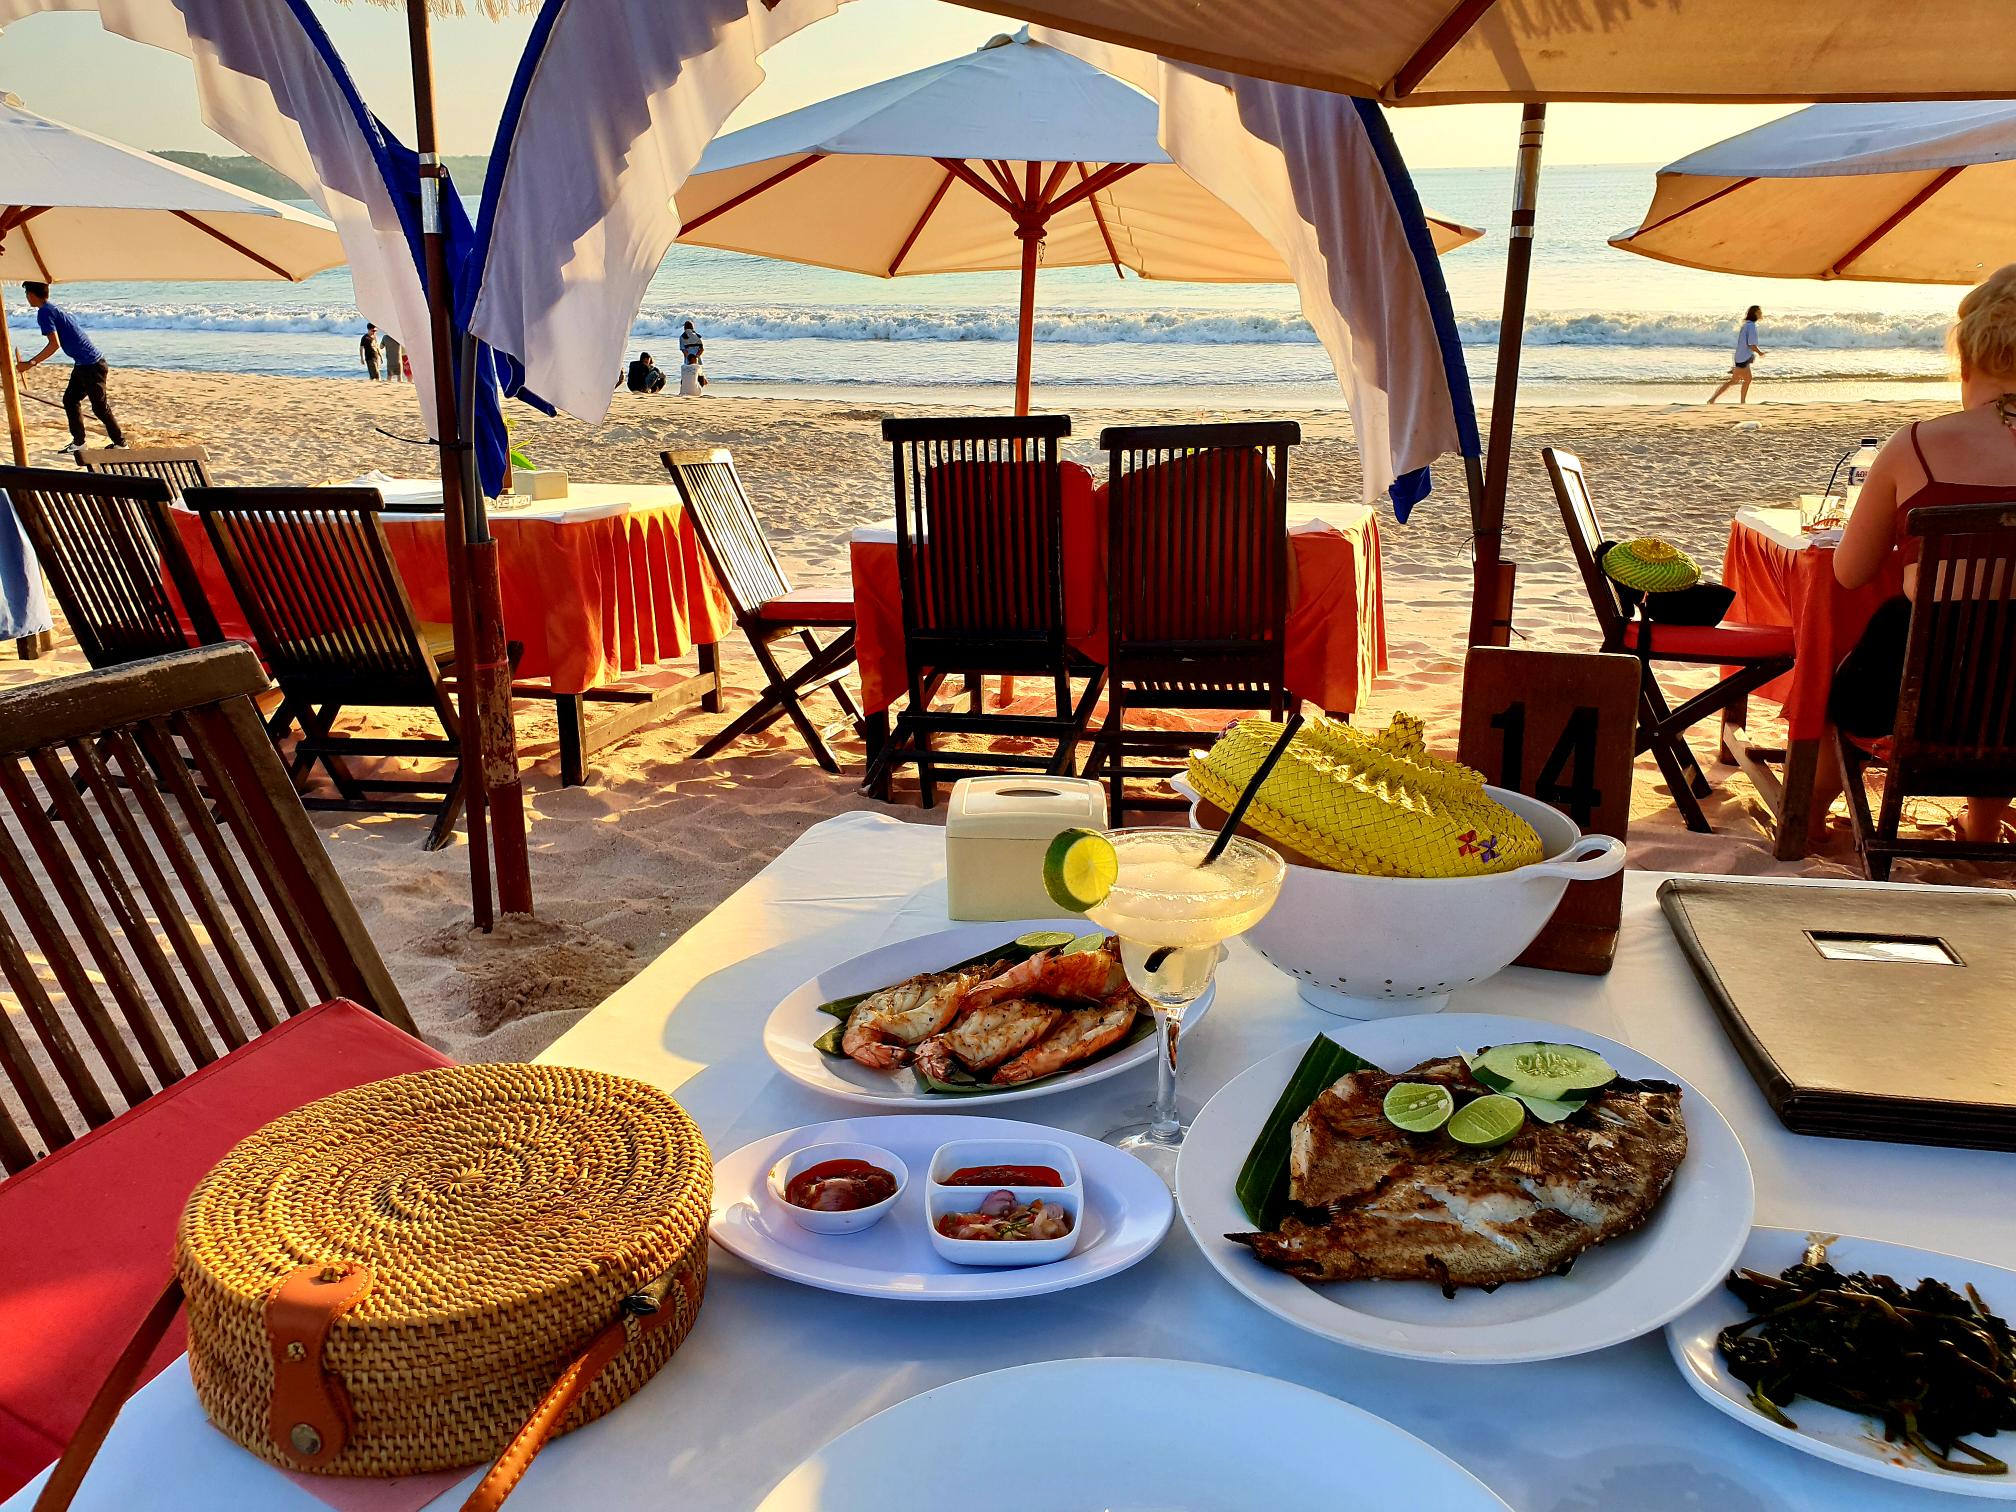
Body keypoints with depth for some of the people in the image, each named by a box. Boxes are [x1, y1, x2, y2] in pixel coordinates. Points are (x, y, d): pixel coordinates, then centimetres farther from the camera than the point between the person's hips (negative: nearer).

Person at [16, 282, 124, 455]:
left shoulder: (44, 313, -13)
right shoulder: (53, 309, 17)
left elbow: (54, 344, -23)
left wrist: (30, 363, -20)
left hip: (91, 365, -10)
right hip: (84, 364, 10)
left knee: (100, 406, 0)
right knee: (70, 399, 12)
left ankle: (120, 443, 9)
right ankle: (78, 442, 14)